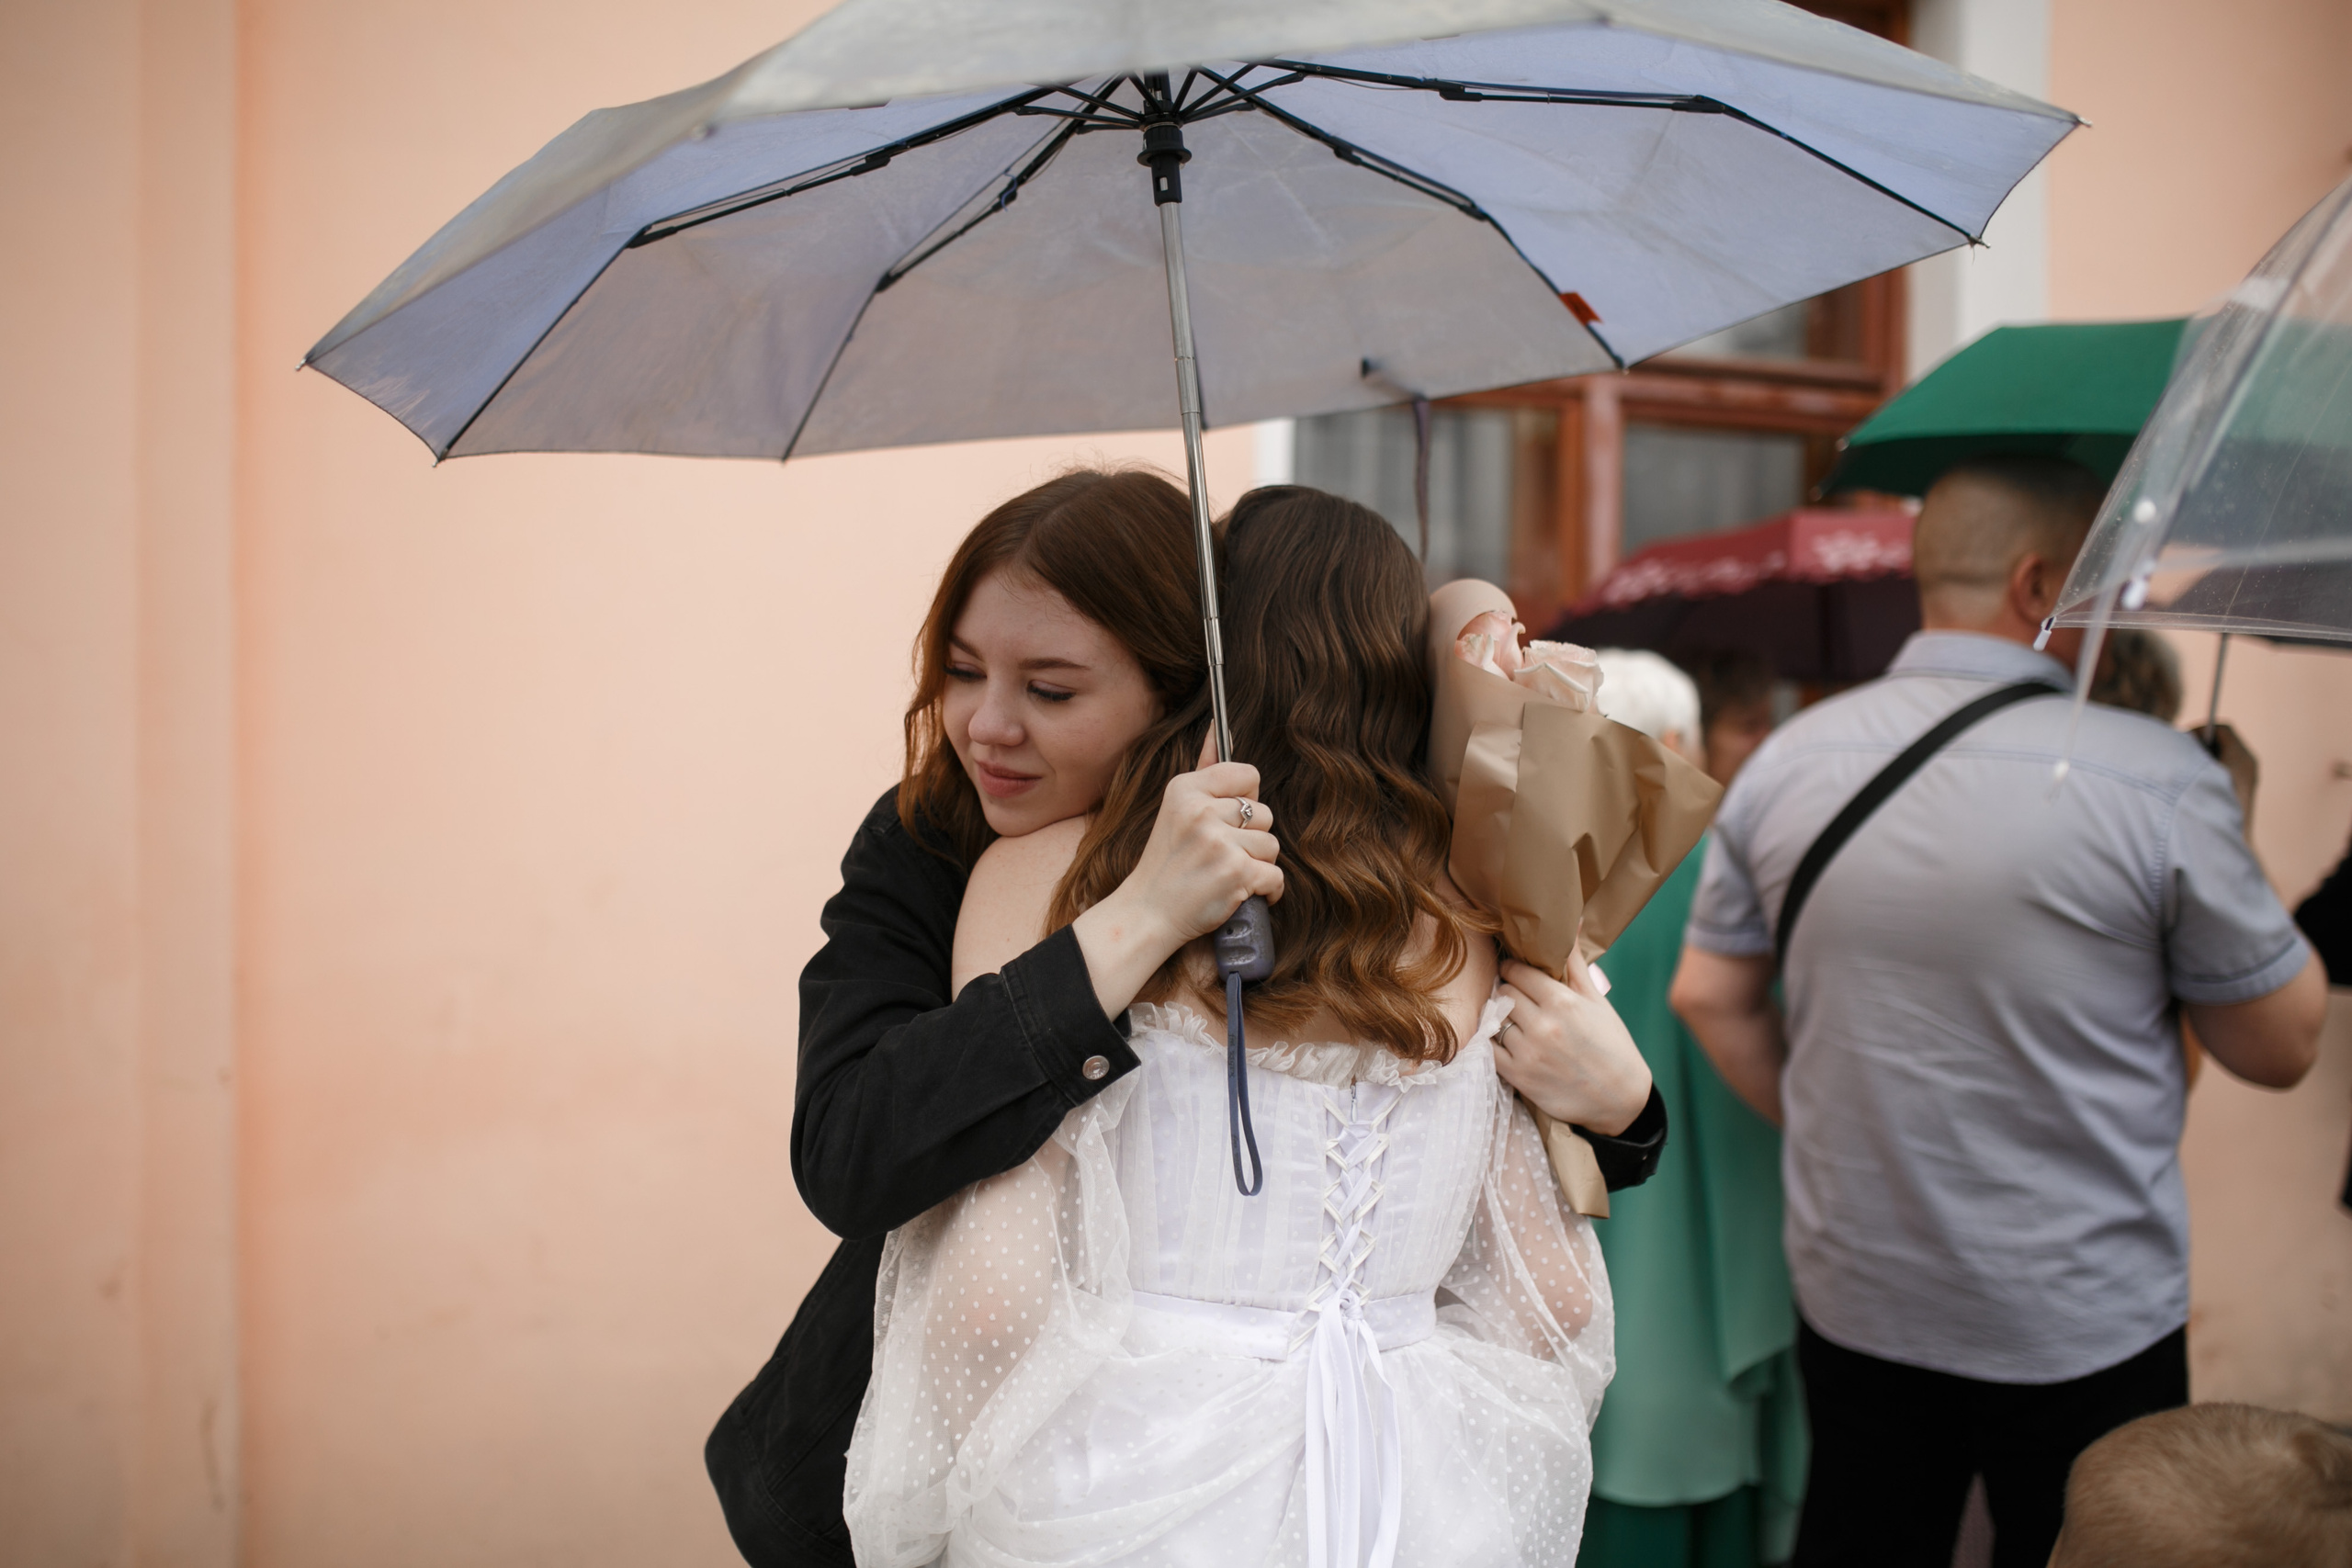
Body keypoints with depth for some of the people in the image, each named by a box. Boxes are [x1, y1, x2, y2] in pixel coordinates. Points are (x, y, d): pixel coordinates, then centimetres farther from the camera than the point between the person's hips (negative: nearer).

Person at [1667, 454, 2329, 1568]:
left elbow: (1709, 996, 5)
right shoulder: (2159, 780, -17)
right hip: (2085, 1327, -4)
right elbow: (2281, 1047, -6)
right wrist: (2232, 850, 6)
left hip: (1852, 1298, 4)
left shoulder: (1783, 762, -3)